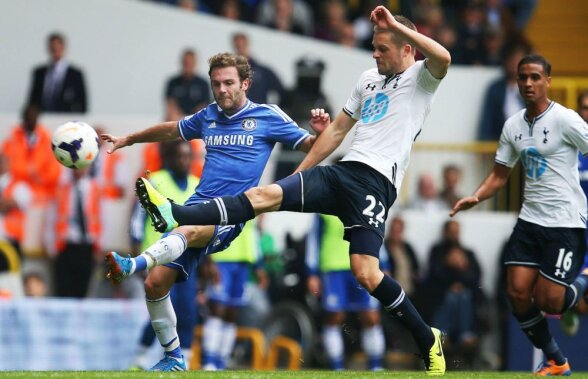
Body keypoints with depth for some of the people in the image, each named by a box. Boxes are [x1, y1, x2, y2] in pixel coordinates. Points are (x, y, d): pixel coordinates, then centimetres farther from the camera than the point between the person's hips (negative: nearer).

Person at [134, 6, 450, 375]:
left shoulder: (420, 78, 2)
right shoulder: (369, 79, 24)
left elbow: (443, 58, -22)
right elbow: (338, 129, 30)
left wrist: (397, 25, -17)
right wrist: (298, 174, 28)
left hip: (375, 182, -7)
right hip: (344, 170, 7)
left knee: (366, 273, -19)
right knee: (263, 195, -11)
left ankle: (428, 339, -2)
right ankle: (176, 216, -24)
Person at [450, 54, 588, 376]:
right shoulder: (513, 126, 8)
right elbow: (500, 174, 15)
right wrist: (476, 197, -4)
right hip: (530, 220, 6)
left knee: (548, 301, -10)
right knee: (518, 292, -5)